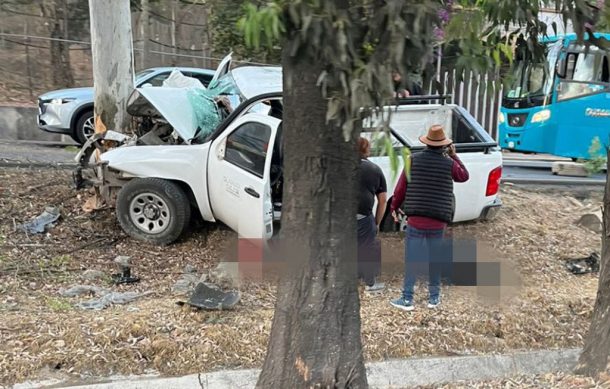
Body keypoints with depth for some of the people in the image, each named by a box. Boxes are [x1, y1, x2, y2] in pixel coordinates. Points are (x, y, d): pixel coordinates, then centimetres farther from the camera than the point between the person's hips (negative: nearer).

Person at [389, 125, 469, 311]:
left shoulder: (414, 160, -3)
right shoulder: (449, 163, -1)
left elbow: (401, 187, 1)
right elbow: (464, 176, 20)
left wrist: (394, 207, 14)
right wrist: (454, 156, 23)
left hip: (416, 220, -1)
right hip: (438, 222, 1)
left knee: (412, 259, 3)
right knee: (436, 259, 13)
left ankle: (407, 299, 5)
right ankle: (434, 297, 23)